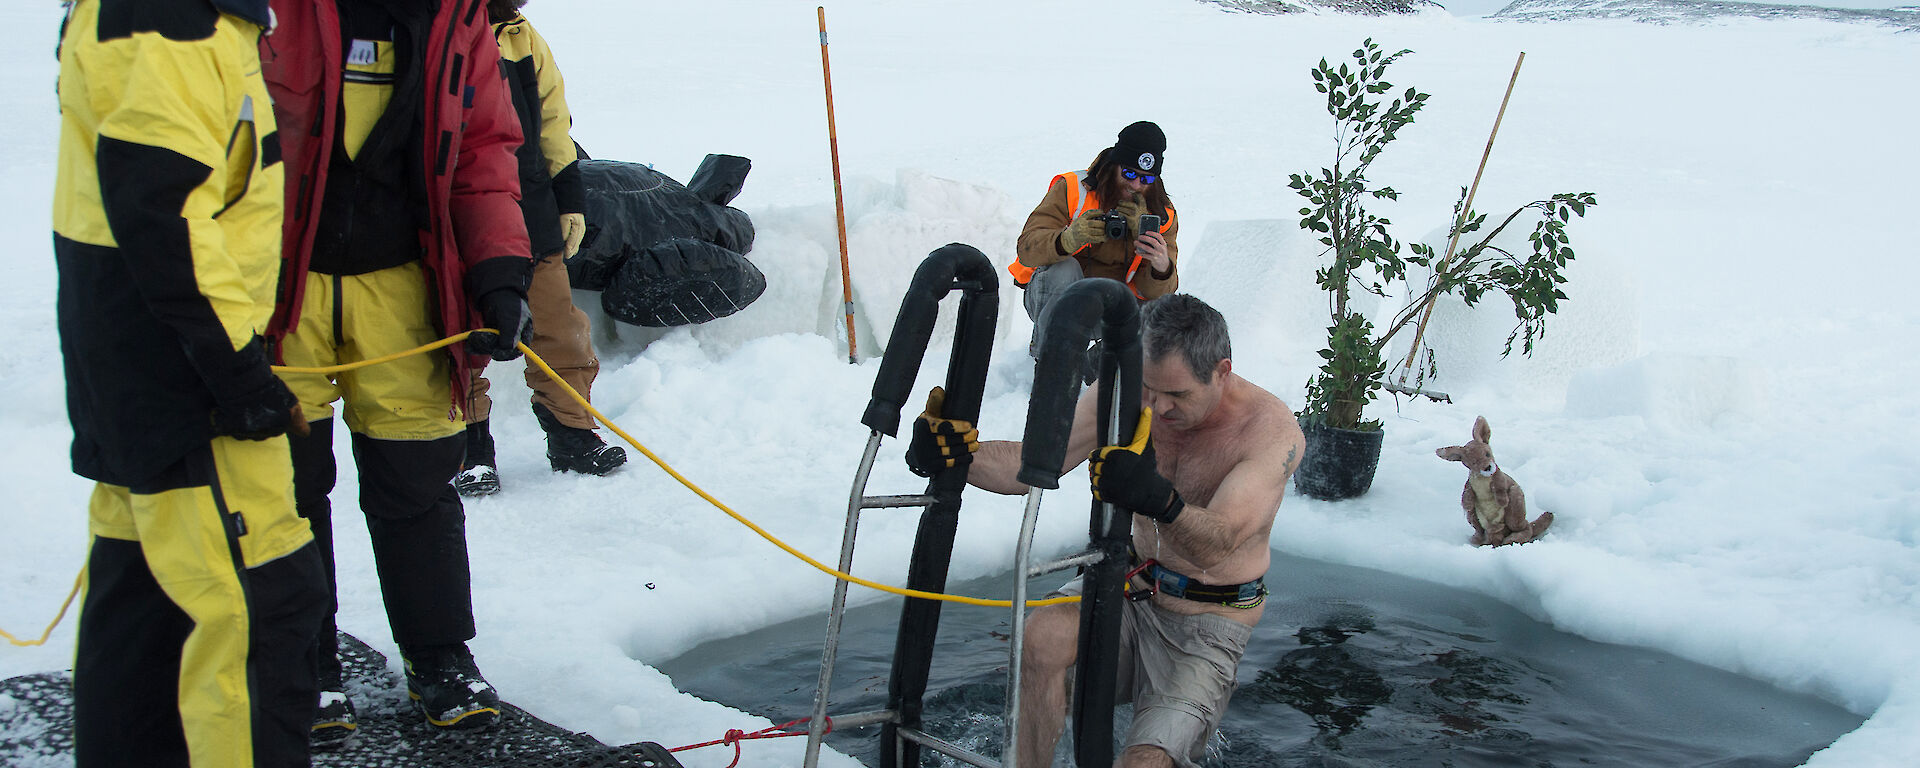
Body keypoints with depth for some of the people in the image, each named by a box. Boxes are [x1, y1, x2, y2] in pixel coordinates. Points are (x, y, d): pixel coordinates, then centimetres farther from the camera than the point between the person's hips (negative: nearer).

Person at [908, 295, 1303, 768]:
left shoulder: (1272, 429, -21)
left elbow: (1214, 546, -34)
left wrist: (1159, 499, -55)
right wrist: (957, 454, -29)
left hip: (1210, 625, -4)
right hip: (1133, 589, 4)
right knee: (1043, 634, -28)